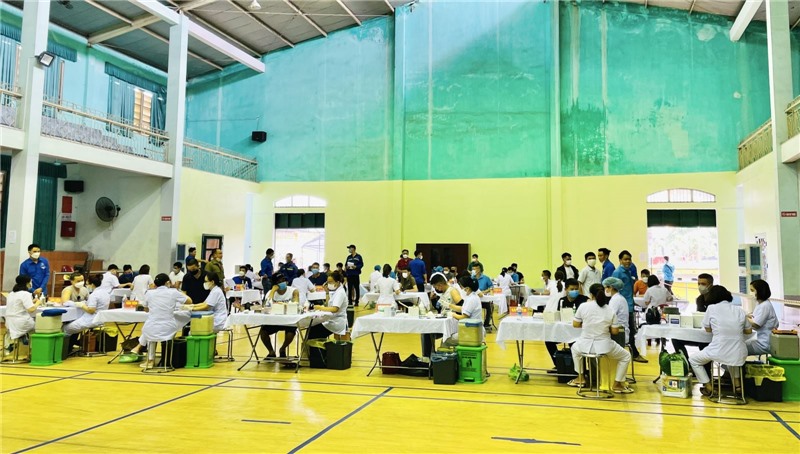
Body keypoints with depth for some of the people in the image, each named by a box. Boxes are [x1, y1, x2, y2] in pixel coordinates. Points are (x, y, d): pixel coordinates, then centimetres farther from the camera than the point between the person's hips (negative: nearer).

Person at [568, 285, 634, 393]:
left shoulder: (583, 306, -6)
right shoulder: (610, 310, -6)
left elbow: (575, 324, 3)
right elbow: (615, 331, -2)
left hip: (585, 346, 1)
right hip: (604, 347, -1)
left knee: (575, 348, 38)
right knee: (626, 356, 25)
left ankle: (580, 378, 41)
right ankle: (617, 384, 25)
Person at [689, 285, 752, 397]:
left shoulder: (711, 308, -3)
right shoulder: (739, 310, 6)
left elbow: (708, 329, 8)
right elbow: (749, 331, 16)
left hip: (719, 353, -4)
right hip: (739, 355, 4)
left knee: (693, 360, 22)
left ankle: (708, 388, 18)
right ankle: (736, 383, 33)